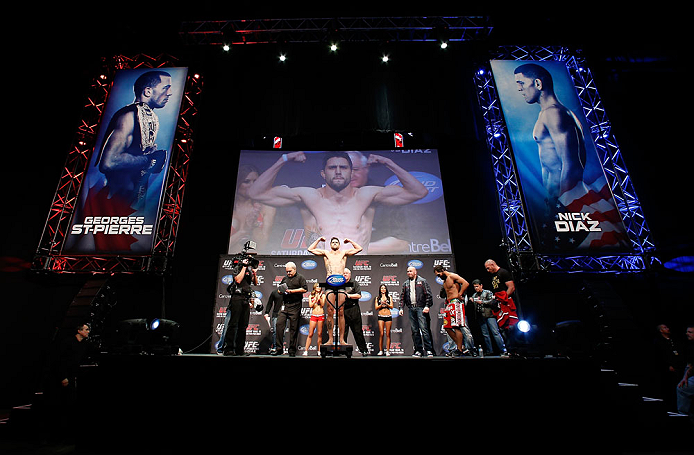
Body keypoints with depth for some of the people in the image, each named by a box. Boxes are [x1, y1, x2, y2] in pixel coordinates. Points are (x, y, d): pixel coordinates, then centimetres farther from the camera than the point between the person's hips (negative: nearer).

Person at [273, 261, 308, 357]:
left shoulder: (300, 277, 3)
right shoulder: (285, 279, 20)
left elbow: (305, 289, -9)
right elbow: (279, 289, 29)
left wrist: (292, 291, -13)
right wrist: (281, 291, 5)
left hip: (295, 306, -5)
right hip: (284, 305, 5)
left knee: (294, 328, 0)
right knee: (279, 324, -6)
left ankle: (292, 351, 9)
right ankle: (279, 349, 3)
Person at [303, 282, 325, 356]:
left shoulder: (323, 295, 9)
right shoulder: (311, 296, 11)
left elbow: (322, 305, -3)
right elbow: (310, 305, -1)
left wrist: (320, 297, -10)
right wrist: (316, 299, -3)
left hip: (321, 316, 0)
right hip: (313, 316, 0)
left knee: (319, 334, 2)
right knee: (310, 334, -3)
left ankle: (319, 351, 10)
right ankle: (306, 351, -1)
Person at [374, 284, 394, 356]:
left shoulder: (389, 297, 11)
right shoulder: (377, 298, 11)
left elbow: (391, 307, 3)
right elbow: (376, 308, 4)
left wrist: (386, 303, -12)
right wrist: (381, 304, -10)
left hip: (388, 316, 0)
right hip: (381, 317, 0)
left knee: (388, 334, -1)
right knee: (381, 334, -6)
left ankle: (387, 351, 4)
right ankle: (380, 350, 1)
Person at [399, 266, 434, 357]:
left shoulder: (422, 281, 5)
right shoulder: (405, 284, 17)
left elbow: (428, 294, -1)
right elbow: (402, 297, 16)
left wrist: (427, 306, -11)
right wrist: (400, 307, 6)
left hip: (420, 308, -4)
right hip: (411, 309, 4)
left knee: (424, 329, -10)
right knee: (414, 331, 4)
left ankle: (428, 350, -5)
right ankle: (418, 350, 10)